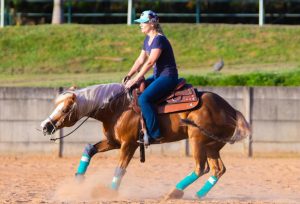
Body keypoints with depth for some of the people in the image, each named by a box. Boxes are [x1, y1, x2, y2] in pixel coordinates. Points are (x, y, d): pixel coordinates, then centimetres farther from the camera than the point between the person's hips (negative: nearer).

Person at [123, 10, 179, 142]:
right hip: (158, 76, 11)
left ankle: (155, 134, -23)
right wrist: (129, 76, 4)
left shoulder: (159, 39, -17)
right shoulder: (148, 40, 13)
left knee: (144, 99, -27)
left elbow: (150, 62, -21)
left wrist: (136, 80, -20)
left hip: (168, 77, -11)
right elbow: (140, 60, 15)